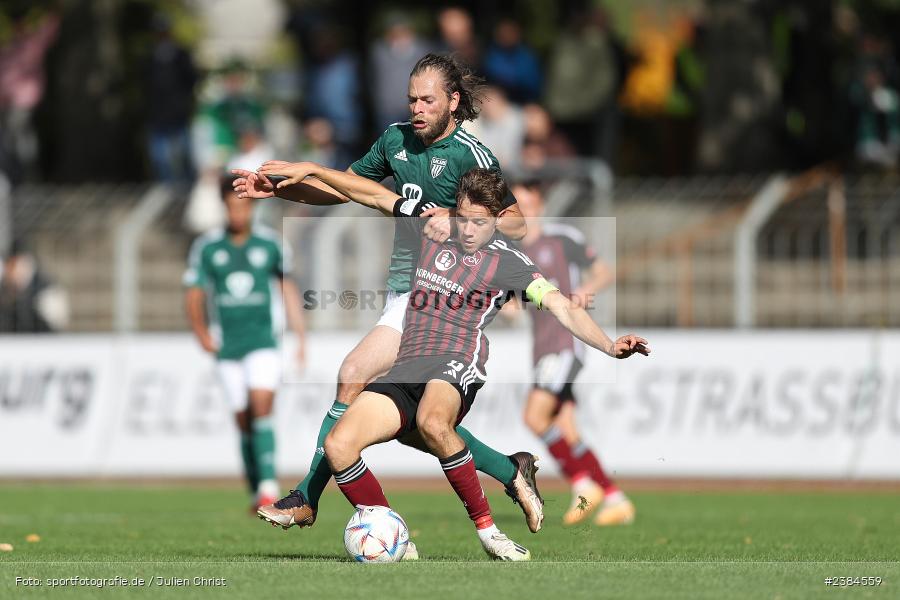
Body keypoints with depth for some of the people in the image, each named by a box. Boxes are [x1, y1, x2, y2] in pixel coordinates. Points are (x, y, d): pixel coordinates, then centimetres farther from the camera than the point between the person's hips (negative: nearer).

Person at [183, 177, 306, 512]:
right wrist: (202, 334, -9)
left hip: (263, 343, -2)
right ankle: (256, 491, 17)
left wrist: (300, 336, 10)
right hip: (228, 347, 2)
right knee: (244, 421, 5)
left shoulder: (270, 244, 0)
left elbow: (287, 286, 12)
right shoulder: (206, 247, 0)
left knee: (262, 411, -18)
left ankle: (269, 486, -23)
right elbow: (194, 294, 5)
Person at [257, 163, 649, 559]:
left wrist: (609, 346, -20)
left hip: (456, 364, -5)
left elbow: (563, 308, -5)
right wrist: (311, 169, 22)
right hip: (405, 368, 5)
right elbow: (374, 195, 24)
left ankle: (487, 530, -28)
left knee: (433, 423, -41)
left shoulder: (508, 262, 3)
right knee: (338, 445, -18)